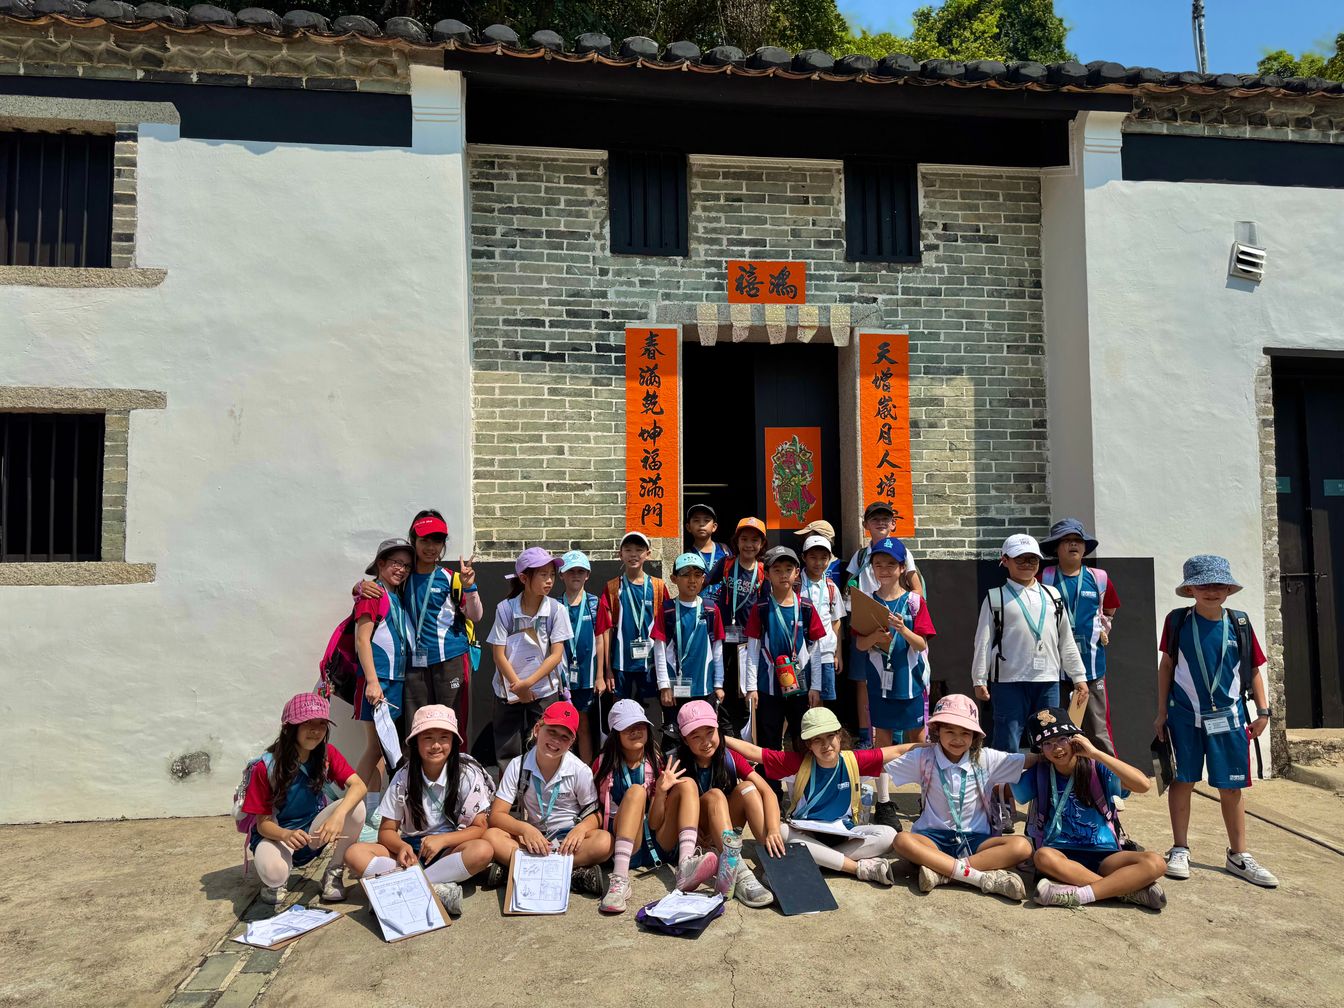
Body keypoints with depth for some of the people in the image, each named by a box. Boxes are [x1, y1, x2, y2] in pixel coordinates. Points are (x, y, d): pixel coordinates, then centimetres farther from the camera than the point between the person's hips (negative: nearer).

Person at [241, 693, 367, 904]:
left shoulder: (327, 754, -11)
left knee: (355, 808, -27)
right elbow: (263, 823, -16)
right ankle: (274, 880, 2)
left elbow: (358, 785, -25)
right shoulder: (266, 767, -20)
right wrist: (286, 835, -39)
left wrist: (338, 815, -45)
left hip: (314, 829, 4)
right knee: (274, 873, -39)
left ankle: (333, 875, -5)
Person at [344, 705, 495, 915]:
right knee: (355, 854, -21)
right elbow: (386, 831, 1)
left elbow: (479, 828, -8)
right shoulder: (404, 778, -2)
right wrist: (402, 846, -23)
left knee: (483, 850, -35)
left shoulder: (468, 774, -8)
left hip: (451, 849, -3)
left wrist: (442, 839, -24)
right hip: (411, 849, 3)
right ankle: (437, 888, -32)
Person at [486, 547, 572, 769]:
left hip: (544, 691, 0)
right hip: (509, 690, 0)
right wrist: (519, 687, -12)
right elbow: (499, 655, -8)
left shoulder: (556, 610, -10)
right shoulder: (505, 609, -11)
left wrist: (528, 683, -15)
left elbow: (557, 654, -10)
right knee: (507, 753, 7)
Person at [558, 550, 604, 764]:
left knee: (584, 725, 8)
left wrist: (600, 676, 0)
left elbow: (599, 641, 1)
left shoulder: (594, 604, 1)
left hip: (586, 675, -1)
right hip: (561, 675, 1)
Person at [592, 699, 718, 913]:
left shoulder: (657, 765, 7)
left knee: (687, 784, -13)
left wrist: (661, 792, -16)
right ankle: (619, 880, -42)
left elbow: (654, 824, 0)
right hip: (620, 843, -3)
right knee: (635, 791, -27)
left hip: (658, 845, 3)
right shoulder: (604, 765, 3)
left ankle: (685, 868, -35)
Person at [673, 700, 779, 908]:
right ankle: (740, 875, -44)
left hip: (725, 834, 3)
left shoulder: (729, 758, -7)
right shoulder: (676, 762, -14)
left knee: (747, 788, -21)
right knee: (714, 795, -30)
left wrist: (773, 831, -35)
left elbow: (767, 791, -19)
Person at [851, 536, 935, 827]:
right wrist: (876, 637, -21)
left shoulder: (914, 601, -2)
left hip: (911, 680, -1)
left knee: (918, 738, 8)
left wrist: (902, 629, -26)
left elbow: (922, 644, -7)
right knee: (883, 739, 7)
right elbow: (860, 644, 0)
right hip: (880, 681, 1)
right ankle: (884, 803, 15)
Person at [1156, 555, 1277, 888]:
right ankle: (1180, 849, 19)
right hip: (1185, 715, -1)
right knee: (1182, 781, 6)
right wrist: (1161, 712, 5)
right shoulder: (1177, 621, -3)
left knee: (1232, 786, 8)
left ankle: (1239, 855, 22)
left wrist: (1263, 711, 3)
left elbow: (1253, 669, 8)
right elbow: (1166, 665, 4)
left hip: (1229, 716, 1)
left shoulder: (1239, 624, 0)